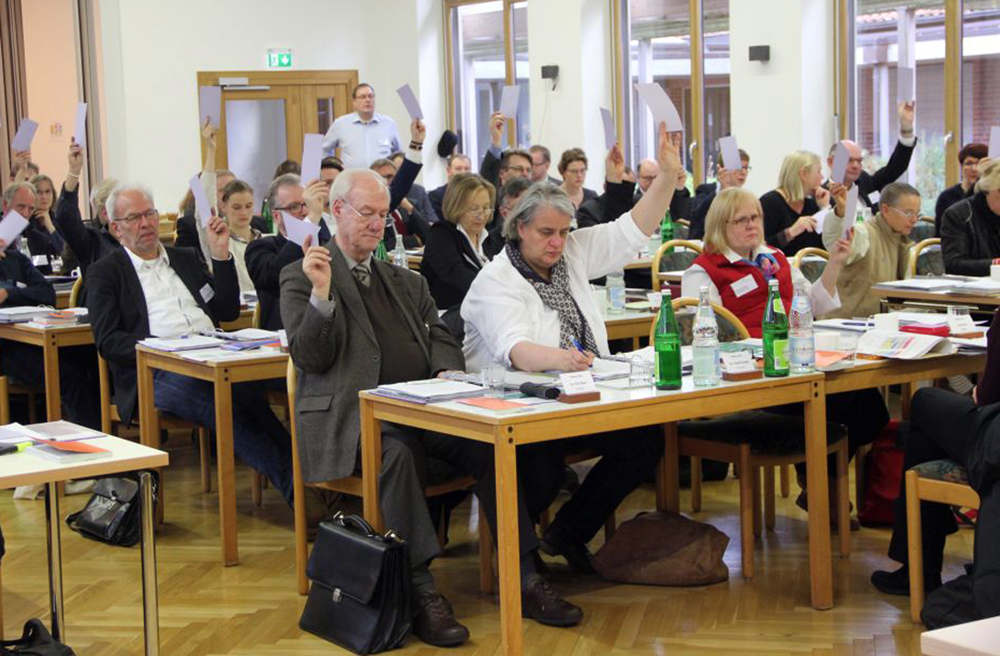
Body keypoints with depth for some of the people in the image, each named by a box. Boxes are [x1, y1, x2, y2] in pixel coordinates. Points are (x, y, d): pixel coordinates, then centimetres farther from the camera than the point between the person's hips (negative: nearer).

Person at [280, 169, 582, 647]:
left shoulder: (406, 282, 26)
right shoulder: (302, 278, 9)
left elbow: (441, 338, 22)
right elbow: (309, 358, -2)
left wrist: (447, 372, -1)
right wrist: (322, 294, -17)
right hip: (354, 414, -5)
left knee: (491, 443, -24)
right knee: (396, 452, -39)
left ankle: (523, 580, -21)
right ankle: (421, 593, -36)